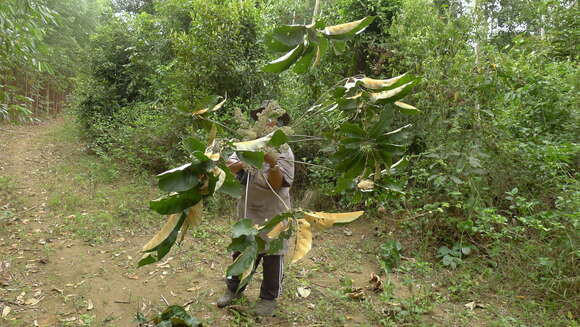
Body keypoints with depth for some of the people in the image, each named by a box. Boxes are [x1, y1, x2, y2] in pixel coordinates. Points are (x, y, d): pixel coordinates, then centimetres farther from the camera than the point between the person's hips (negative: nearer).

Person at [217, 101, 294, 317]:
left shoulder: (284, 152, -12)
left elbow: (276, 185, -19)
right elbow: (230, 166, -9)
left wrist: (273, 164, -36)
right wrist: (247, 162, -28)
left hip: (273, 214, -4)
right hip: (248, 212, 4)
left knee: (272, 257, 9)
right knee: (242, 251, 18)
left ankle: (269, 298, 27)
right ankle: (234, 288, 38)